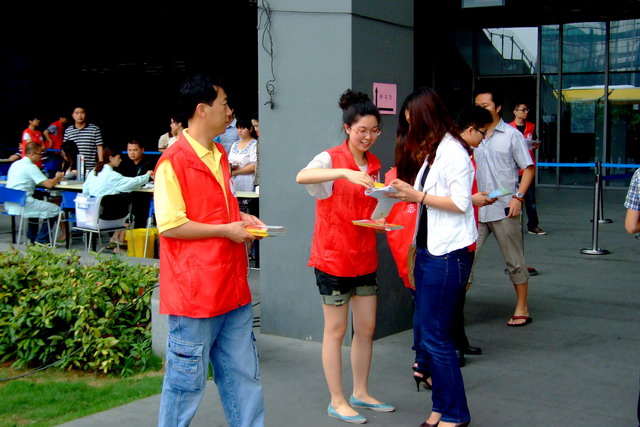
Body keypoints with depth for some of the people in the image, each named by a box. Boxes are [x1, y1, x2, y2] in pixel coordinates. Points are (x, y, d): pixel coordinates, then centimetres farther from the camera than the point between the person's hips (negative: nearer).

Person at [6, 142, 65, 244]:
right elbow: (49, 184, -17)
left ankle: (32, 238, 33)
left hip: (9, 204, 9)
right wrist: (57, 177, 4)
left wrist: (55, 179, 18)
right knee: (54, 209, -1)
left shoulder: (15, 164, 14)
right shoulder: (31, 167, -13)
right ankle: (41, 240, 4)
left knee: (37, 204, 34)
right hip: (22, 204, -9)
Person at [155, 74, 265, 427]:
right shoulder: (173, 161, -13)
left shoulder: (219, 155, 13)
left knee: (243, 375, 13)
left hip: (231, 288, 8)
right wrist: (226, 230, -14)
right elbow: (170, 226, -17)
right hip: (194, 291, -8)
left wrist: (241, 219, 8)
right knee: (187, 378, 4)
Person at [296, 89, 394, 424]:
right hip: (333, 257, -7)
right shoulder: (331, 159, -12)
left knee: (367, 327, 13)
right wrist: (345, 172, -45)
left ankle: (360, 393, 29)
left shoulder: (374, 165, 8)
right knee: (336, 330, 4)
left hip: (364, 257, 7)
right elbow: (302, 177, -35)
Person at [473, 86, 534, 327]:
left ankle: (522, 309, 19)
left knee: (514, 261, 8)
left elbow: (528, 169, 0)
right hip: (475, 209, 3)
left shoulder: (512, 135, 0)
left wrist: (518, 196, -13)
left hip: (504, 210, -3)